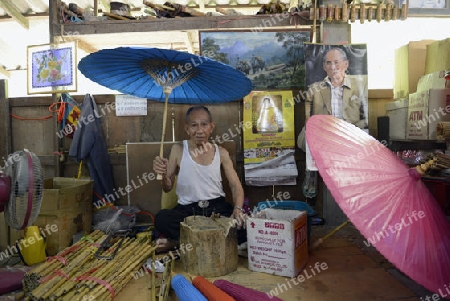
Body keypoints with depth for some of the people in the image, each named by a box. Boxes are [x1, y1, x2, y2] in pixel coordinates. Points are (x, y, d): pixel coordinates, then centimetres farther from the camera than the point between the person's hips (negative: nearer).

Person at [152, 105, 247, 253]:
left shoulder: (221, 152, 4)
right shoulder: (178, 150, 0)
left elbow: (236, 186, 1)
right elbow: (167, 188, 5)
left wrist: (238, 209, -19)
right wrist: (164, 174, -19)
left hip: (217, 207, 2)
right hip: (187, 209, -2)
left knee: (244, 226, -27)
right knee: (161, 219, -32)